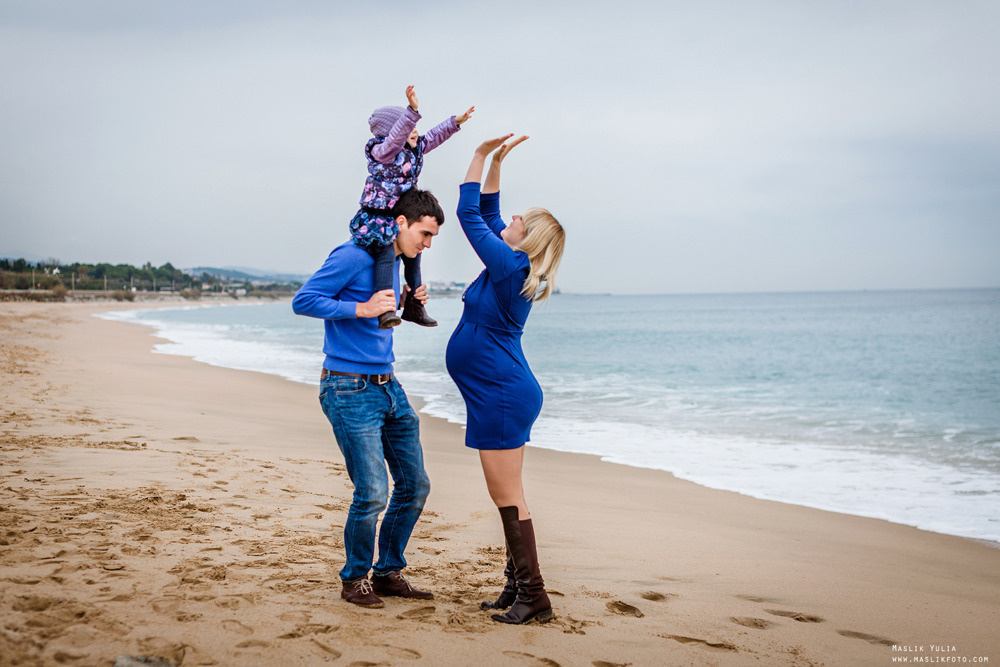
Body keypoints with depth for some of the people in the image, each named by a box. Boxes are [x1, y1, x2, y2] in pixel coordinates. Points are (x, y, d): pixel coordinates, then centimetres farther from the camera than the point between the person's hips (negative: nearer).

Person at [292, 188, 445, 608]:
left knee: (414, 485, 8)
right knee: (372, 492, -11)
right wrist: (362, 308, -21)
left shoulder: (394, 263, 14)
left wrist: (404, 303, 11)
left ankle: (388, 573, 22)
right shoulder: (354, 257, -12)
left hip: (388, 388, 9)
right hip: (350, 391, -9)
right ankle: (354, 578, 11)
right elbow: (303, 301, -15)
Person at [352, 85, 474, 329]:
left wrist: (456, 121, 22)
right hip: (377, 217, -9)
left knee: (412, 255, 15)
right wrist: (412, 111, -46)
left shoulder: (415, 149, 10)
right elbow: (396, 136, -35)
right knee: (386, 253, -25)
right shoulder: (382, 151, -16)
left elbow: (434, 137, 23)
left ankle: (413, 306, 28)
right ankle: (384, 310, -31)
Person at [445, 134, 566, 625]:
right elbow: (487, 213, 22)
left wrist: (481, 156, -3)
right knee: (507, 495, 12)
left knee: (507, 495, -8)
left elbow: (470, 215, -10)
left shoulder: (511, 266, -15)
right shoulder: (512, 268, 10)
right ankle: (517, 586, 18)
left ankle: (533, 597, -4)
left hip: (502, 395, -10)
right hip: (505, 394, 10)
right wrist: (495, 162, 18)